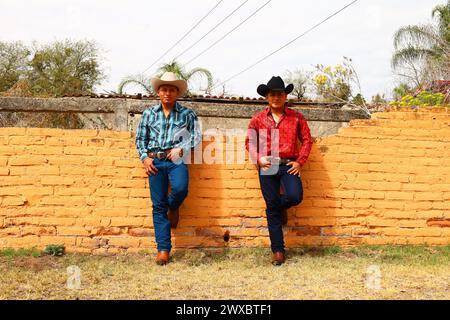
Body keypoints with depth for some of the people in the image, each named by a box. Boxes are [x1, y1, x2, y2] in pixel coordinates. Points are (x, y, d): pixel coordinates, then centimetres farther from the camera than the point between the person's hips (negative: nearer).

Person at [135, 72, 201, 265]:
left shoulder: (187, 114, 8)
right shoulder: (149, 113, 14)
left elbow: (196, 136, 5)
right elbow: (140, 138, 16)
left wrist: (180, 148, -10)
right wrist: (144, 158, 2)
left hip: (176, 159, -2)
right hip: (154, 161, 2)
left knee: (180, 188, -31)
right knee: (158, 205, -1)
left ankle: (173, 207, 9)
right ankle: (163, 249, 4)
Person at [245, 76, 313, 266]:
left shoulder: (296, 117, 7)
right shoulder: (258, 119, 8)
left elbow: (307, 140, 9)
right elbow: (249, 142, 12)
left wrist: (300, 161, -2)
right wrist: (258, 158, -4)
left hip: (289, 165, 0)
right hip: (267, 166, 0)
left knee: (295, 197, -23)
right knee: (272, 209, 0)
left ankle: (280, 206, 18)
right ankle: (278, 250, 8)